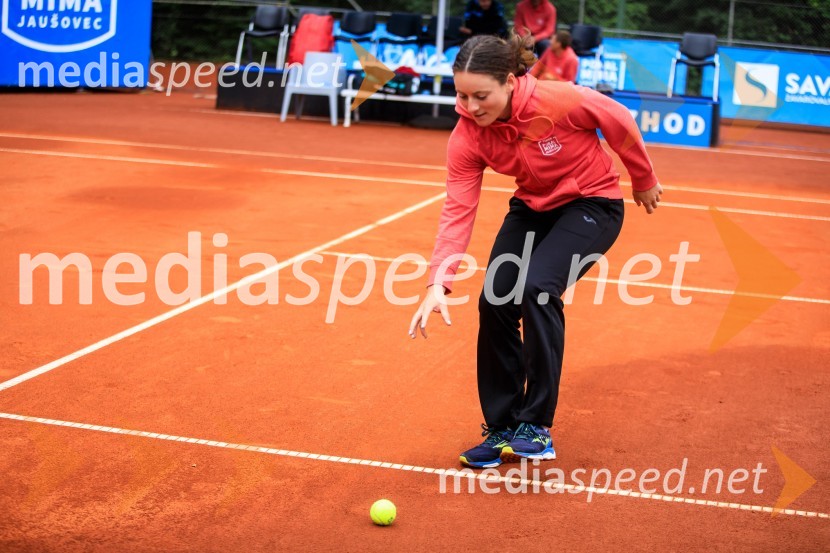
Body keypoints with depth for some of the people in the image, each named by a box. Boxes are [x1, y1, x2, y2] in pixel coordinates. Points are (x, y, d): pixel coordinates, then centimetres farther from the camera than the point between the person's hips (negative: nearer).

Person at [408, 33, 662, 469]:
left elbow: (621, 124, -12)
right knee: (494, 302, -10)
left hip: (592, 205, -5)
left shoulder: (561, 101, -30)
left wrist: (644, 181, 3)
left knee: (536, 287, -27)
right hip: (532, 208, 5)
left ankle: (537, 427, -15)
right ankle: (501, 431, 9)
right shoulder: (467, 137, -18)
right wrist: (438, 283, -32)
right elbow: (457, 211, -21)